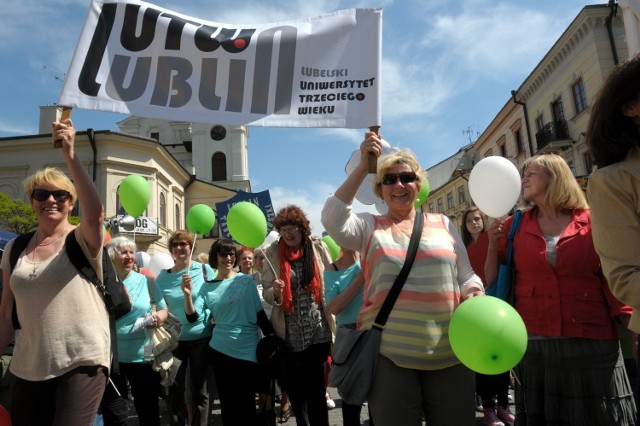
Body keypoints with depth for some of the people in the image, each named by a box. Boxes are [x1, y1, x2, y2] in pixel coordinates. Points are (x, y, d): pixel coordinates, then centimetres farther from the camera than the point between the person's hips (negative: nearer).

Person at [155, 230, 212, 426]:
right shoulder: (163, 276, -1)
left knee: (199, 389, 9)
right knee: (175, 389, 11)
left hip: (201, 337, -1)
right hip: (174, 338, 2)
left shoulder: (203, 270, -5)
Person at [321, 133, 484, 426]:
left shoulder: (443, 224, 9)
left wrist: (476, 300, -10)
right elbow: (332, 220, -15)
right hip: (388, 353, -2)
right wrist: (362, 167, -15)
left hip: (448, 353, 2)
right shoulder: (369, 227, 4)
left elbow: (466, 277, 12)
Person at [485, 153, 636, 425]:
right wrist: (494, 242, -7)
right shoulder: (515, 226, 5)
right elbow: (494, 280, 6)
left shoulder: (592, 222, 1)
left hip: (591, 342, -1)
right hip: (533, 343, 2)